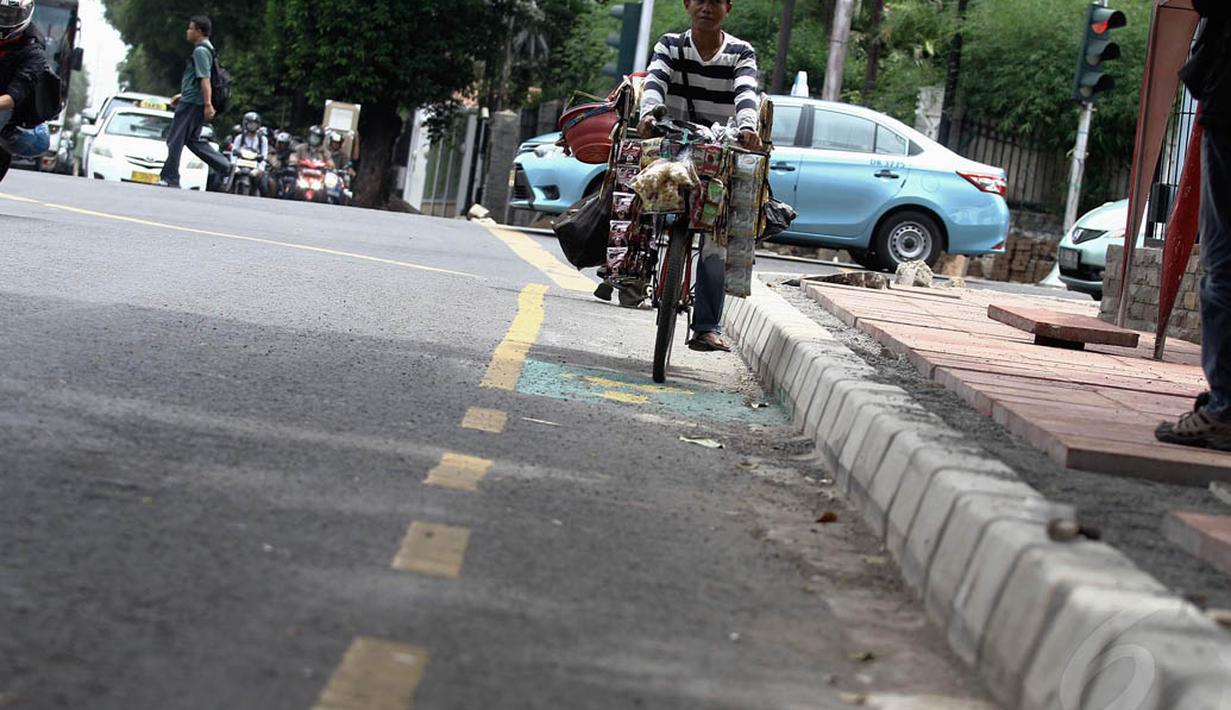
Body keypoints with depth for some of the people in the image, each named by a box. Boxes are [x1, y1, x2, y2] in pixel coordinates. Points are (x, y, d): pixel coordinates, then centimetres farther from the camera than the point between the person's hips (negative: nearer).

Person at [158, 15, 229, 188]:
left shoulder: (200, 51, -15)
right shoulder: (204, 50, 17)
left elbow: (205, 80, -22)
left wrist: (208, 105, -27)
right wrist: (182, 95, 27)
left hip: (191, 103, -10)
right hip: (192, 101, 10)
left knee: (175, 140, -4)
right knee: (193, 140, 15)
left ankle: (170, 179, -1)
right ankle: (223, 166, 10)